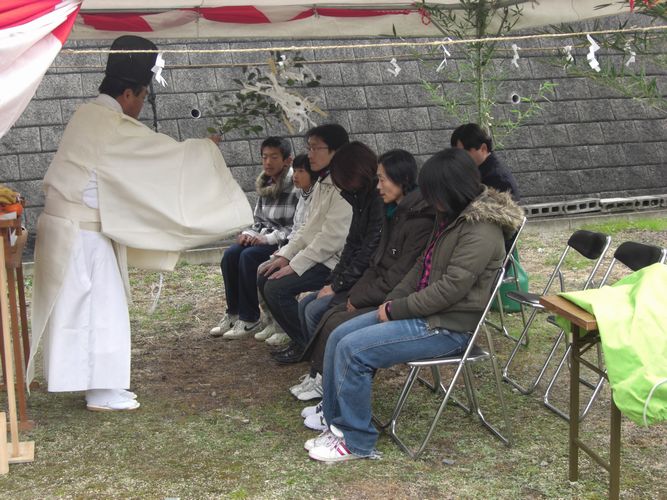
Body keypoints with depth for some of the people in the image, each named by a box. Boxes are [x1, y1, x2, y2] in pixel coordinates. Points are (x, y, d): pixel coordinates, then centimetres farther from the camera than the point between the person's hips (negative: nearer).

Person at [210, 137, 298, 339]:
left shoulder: (296, 186, -14)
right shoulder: (264, 185, 12)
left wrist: (269, 239, -22)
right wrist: (250, 234, -2)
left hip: (287, 243, -8)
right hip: (266, 237, 8)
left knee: (249, 256, -28)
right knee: (230, 255, -15)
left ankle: (250, 320, -16)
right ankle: (233, 314, -3)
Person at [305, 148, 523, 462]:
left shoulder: (481, 231, -20)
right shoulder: (450, 217, 11)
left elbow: (450, 288, -23)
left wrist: (396, 310, -16)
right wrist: (392, 300, 3)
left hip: (448, 327, -10)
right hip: (421, 311, 10)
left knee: (353, 350, -19)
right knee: (338, 337, 0)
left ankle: (357, 442, -5)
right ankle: (337, 424, 8)